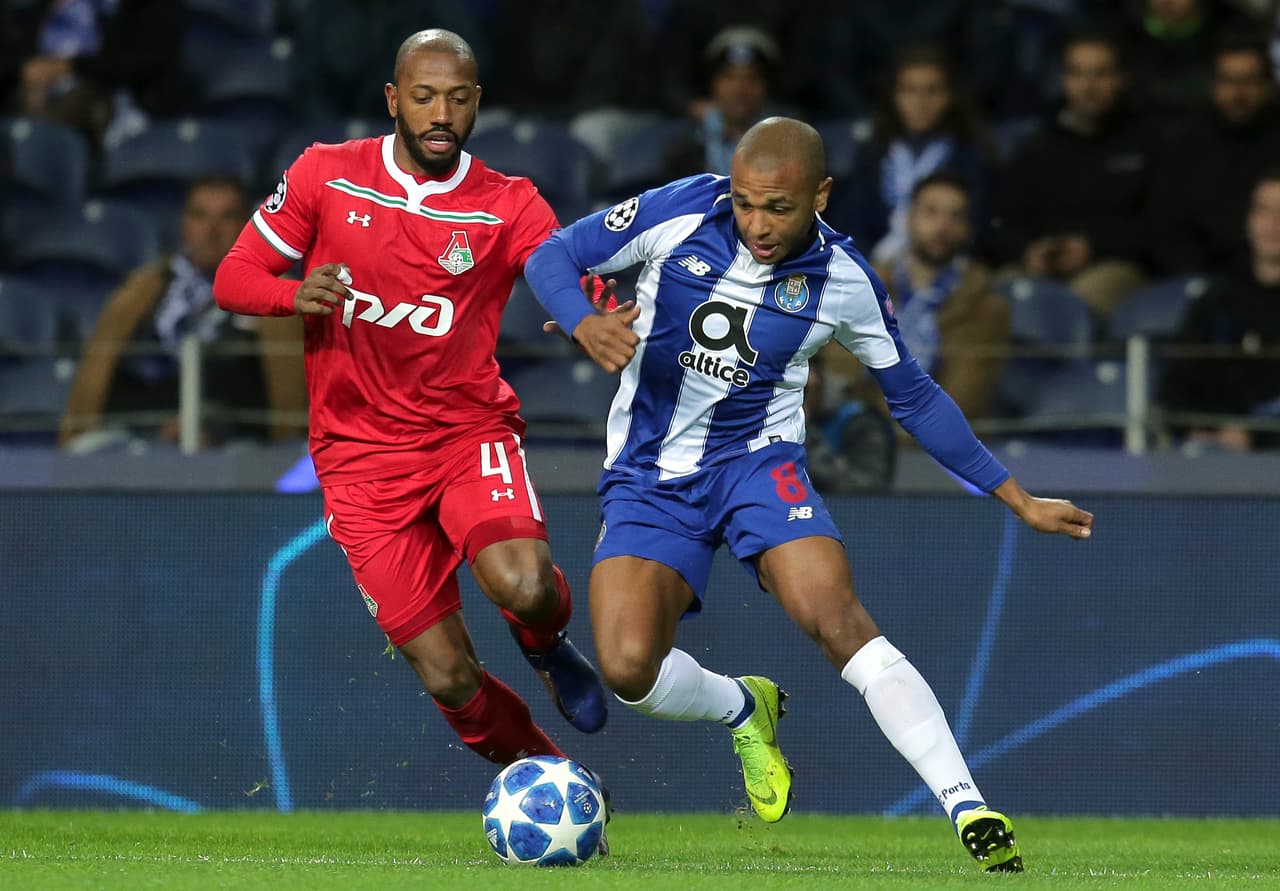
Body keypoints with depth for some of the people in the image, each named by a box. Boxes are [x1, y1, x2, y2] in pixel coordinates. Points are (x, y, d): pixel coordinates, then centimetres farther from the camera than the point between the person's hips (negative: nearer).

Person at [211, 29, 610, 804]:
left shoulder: (508, 207, -3)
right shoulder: (327, 176, 0)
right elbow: (233, 278, 2)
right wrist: (297, 293, -20)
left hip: (469, 432, 0)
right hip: (363, 456, 0)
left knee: (523, 586, -31)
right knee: (448, 678, -7)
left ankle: (548, 645, 6)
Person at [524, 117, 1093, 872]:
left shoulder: (844, 280, -7)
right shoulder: (683, 211, -11)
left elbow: (914, 397, 8)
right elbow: (552, 257, -2)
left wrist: (1017, 498, 9)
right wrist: (585, 325, -25)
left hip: (758, 462, -1)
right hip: (649, 479, 1)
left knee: (838, 618, -28)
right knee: (628, 667, -19)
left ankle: (970, 810, -30)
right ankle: (744, 710, 17)